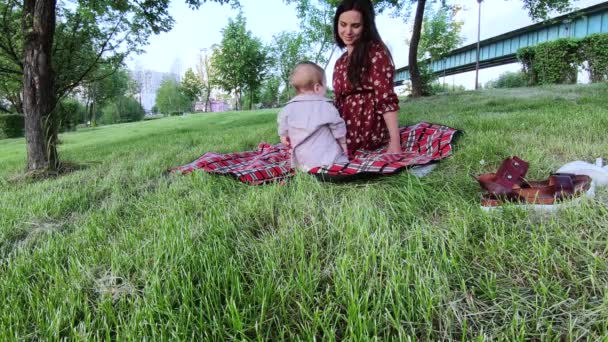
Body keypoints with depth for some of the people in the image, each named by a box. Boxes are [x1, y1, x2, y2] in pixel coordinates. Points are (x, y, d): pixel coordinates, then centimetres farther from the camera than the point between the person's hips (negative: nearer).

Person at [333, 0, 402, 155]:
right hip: (344, 127, 9)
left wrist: (395, 142, -21)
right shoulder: (340, 62, 17)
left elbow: (386, 100, -16)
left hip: (366, 128, -9)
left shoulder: (375, 52, -9)